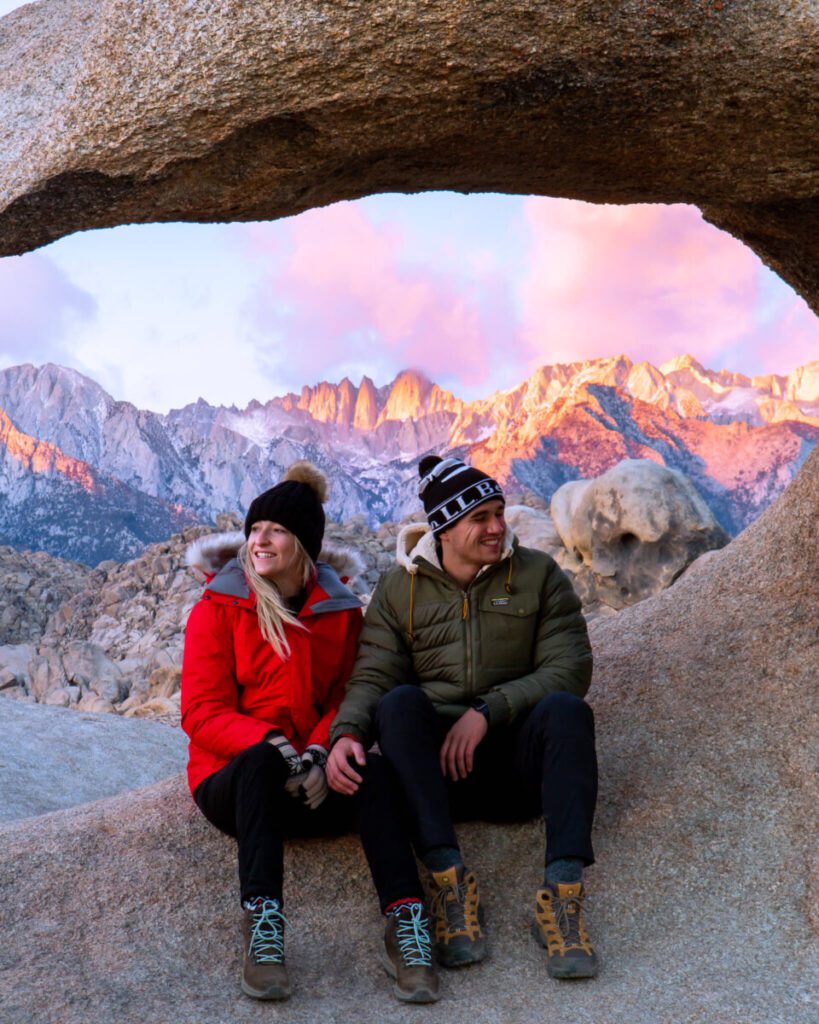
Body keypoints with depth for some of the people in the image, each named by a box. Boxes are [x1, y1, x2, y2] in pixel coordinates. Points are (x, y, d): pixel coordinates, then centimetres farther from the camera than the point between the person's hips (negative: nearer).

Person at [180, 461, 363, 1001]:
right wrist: (271, 746, -23)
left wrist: (321, 751, -18)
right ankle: (263, 919, -44)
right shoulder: (219, 607, 1)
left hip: (311, 782, 2)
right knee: (261, 758, -37)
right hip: (231, 777, -2)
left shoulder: (342, 612, 9)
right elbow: (202, 712, -6)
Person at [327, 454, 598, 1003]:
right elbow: (372, 677, -1)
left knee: (565, 707, -30)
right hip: (430, 763, 0)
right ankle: (449, 877, -36)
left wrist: (487, 712, -17)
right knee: (400, 702, -29)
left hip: (515, 759, 0)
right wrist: (346, 733, -24)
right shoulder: (400, 588, 8)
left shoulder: (538, 574, 6)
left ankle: (562, 892, -37)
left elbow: (570, 667, -4)